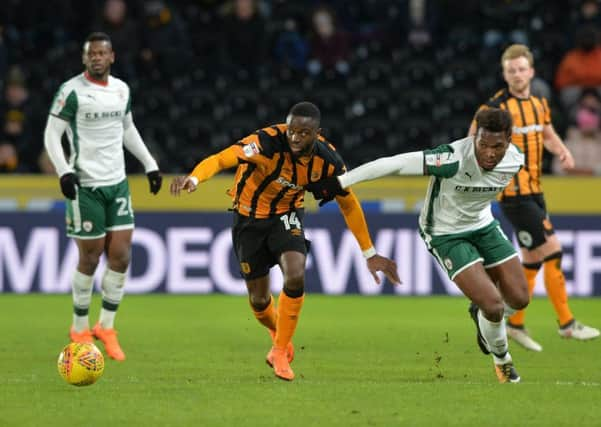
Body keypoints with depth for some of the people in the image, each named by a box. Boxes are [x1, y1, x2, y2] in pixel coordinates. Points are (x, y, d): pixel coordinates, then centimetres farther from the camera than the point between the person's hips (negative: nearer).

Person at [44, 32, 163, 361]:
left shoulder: (121, 89, 9)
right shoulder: (71, 91, -9)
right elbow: (51, 134, -10)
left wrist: (150, 164, 21)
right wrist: (64, 171, -23)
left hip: (117, 183, 6)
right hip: (85, 185, -6)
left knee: (121, 257, 0)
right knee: (90, 259, -1)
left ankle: (106, 327, 14)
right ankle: (80, 330, 15)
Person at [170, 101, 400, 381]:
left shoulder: (327, 161, -19)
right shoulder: (267, 143, -32)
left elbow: (349, 204, -3)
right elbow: (220, 159, -43)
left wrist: (370, 254, 2)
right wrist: (193, 179, -65)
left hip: (286, 216, 2)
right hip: (249, 218, -2)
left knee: (295, 276, -25)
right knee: (258, 297, 5)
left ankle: (281, 352, -5)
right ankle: (279, 337, 41)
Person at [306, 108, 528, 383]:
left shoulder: (515, 160, -17)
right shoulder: (454, 159, -36)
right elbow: (394, 164, -38)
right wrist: (339, 183, -40)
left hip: (483, 226, 6)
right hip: (446, 234, -6)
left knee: (519, 299, 5)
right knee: (493, 306, -16)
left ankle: (480, 314, 41)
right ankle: (501, 358, 17)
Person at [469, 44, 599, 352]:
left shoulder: (539, 104, 10)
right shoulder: (496, 108, -13)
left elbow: (548, 134, 26)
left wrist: (562, 151, 7)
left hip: (534, 192, 8)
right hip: (514, 195, -8)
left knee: (533, 259, 11)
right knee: (552, 251, -10)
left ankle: (515, 323, 22)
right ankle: (566, 323, -3)